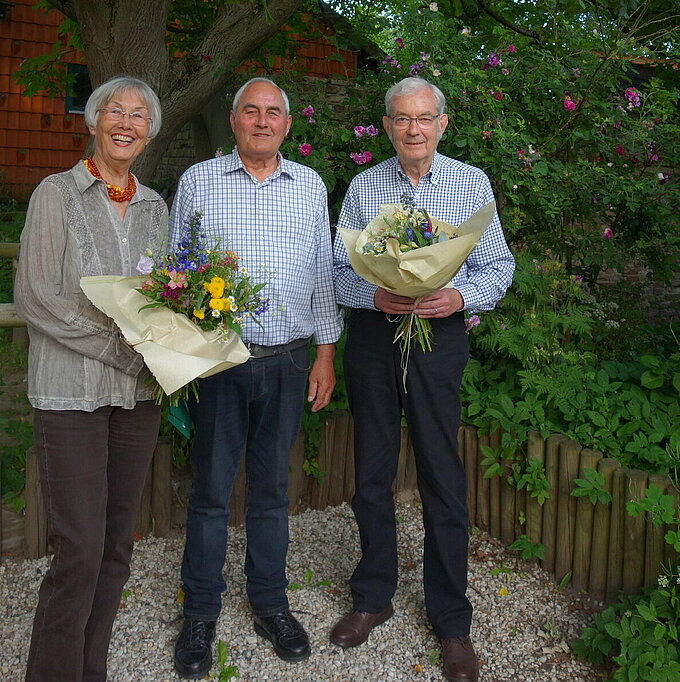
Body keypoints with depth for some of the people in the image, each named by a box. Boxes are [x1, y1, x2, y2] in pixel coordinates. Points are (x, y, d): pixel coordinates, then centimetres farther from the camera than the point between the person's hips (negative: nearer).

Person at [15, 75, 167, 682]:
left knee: (117, 545, 10)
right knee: (80, 550, -6)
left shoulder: (154, 206, 13)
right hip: (72, 392, -5)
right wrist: (124, 347, -16)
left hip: (139, 393, 5)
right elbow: (35, 298, -10)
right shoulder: (58, 194, -3)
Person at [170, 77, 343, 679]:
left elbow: (322, 272, 11)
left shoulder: (310, 186, 10)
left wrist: (326, 352, 8)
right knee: (210, 487, 5)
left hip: (287, 361, 2)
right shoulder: (198, 181, 5)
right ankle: (201, 613, 22)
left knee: (272, 486, 12)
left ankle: (270, 603, 28)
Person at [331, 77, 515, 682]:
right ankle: (374, 596, 29)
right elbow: (340, 270, 4)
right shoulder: (362, 188, 7)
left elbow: (499, 266, 3)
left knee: (443, 479, 1)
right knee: (372, 473, 10)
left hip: (440, 337, -1)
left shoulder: (472, 183, 4)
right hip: (371, 337, 2)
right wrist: (375, 295, -16)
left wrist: (460, 297, -17)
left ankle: (452, 620, 18)